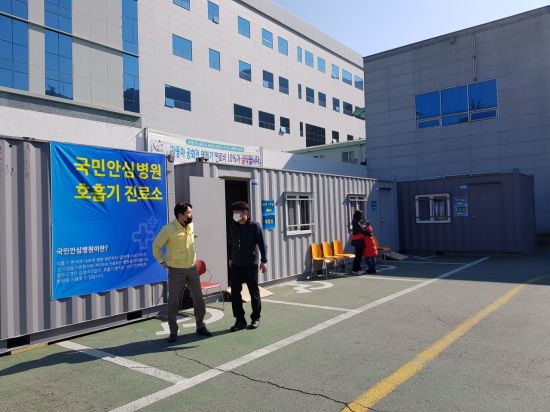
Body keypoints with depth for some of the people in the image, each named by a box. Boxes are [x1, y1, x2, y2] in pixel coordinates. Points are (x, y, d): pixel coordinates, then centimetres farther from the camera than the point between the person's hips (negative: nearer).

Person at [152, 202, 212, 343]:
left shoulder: (191, 225, 1)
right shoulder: (168, 229, -16)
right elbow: (156, 246, -4)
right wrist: (162, 262, -6)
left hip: (192, 268, 5)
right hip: (176, 271, -5)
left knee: (198, 298, 10)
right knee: (173, 302, 4)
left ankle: (200, 326, 26)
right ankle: (173, 332, 18)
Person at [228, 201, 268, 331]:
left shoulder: (254, 226, -7)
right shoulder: (233, 226, 6)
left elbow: (261, 244, -7)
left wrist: (264, 261, -10)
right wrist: (230, 258, 20)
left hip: (251, 265, -4)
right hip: (236, 265, 4)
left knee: (254, 292, 6)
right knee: (235, 292, 2)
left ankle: (255, 318, 21)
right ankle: (240, 319, 14)